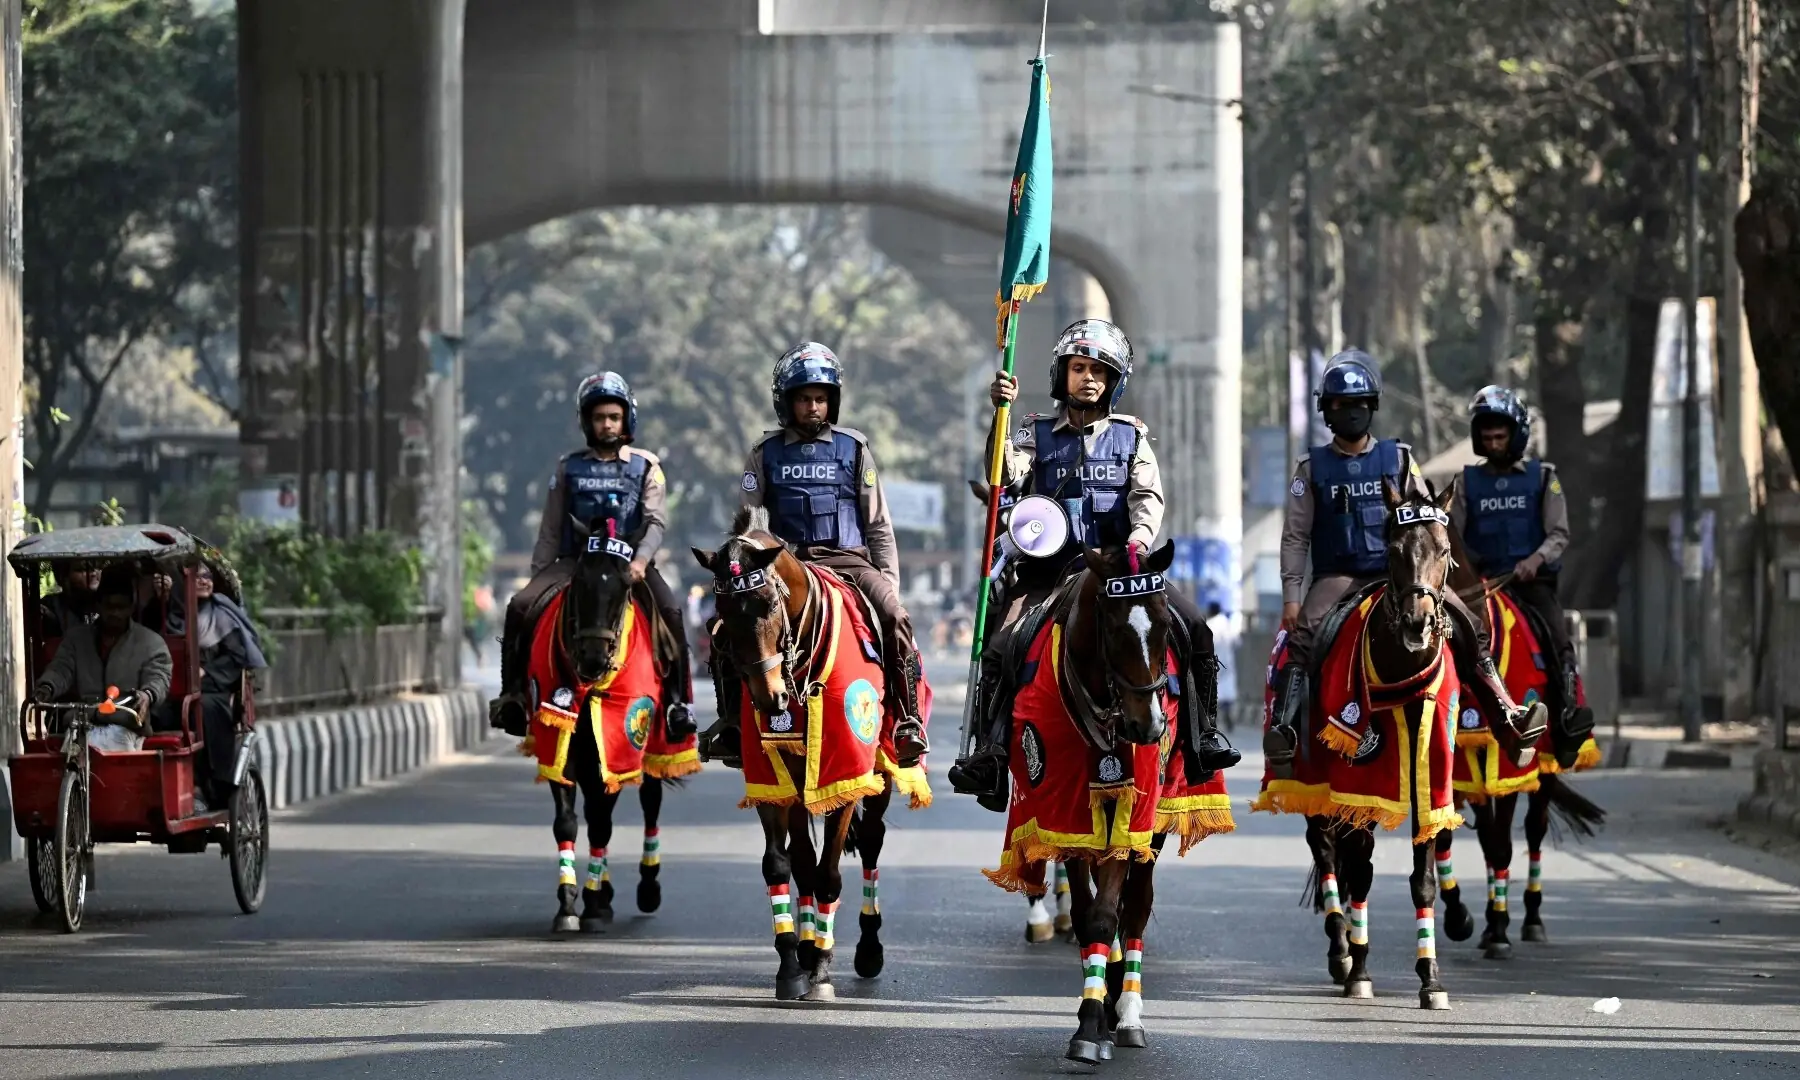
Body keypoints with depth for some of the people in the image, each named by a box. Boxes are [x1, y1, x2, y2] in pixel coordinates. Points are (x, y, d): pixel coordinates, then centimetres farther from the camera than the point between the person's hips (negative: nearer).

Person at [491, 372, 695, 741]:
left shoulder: (646, 466, 7)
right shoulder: (569, 468, 12)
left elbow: (656, 520, -4)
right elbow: (551, 530, 13)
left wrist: (640, 560, -22)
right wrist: (537, 576, 6)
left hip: (630, 562, -1)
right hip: (577, 559, 1)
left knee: (671, 611, -28)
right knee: (520, 607, -22)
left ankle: (678, 697, -21)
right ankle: (513, 691, -13)